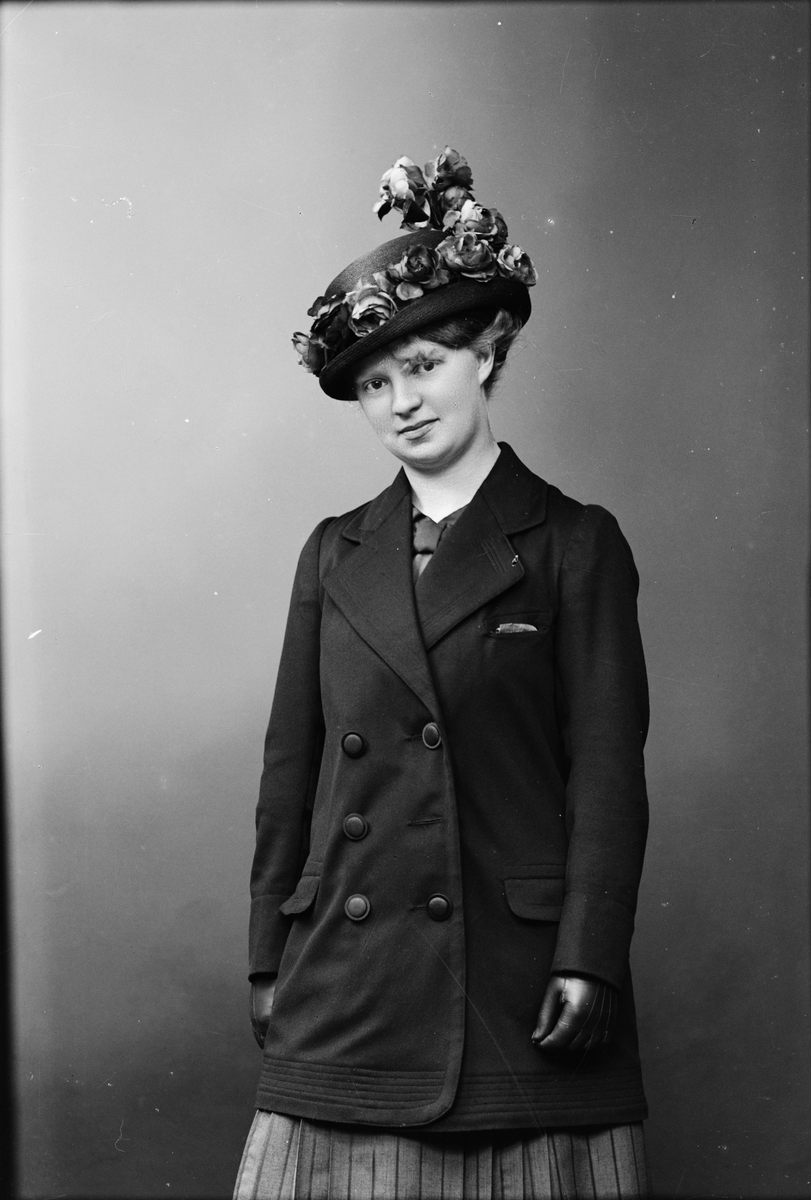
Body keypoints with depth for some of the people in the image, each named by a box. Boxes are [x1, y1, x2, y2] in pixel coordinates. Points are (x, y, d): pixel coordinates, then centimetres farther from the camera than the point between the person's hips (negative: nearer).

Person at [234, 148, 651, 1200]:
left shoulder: (574, 545, 3)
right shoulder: (335, 555, 14)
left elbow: (608, 771, -3)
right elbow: (289, 767, 14)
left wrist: (586, 962, -11)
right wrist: (271, 963, 9)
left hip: (515, 980, -3)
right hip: (348, 985, 3)